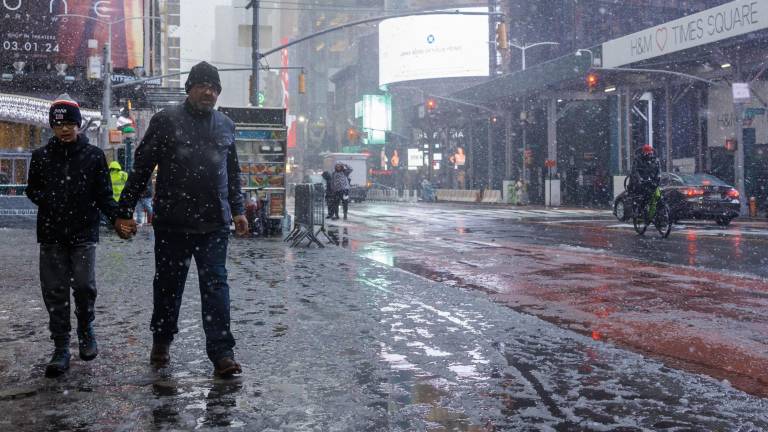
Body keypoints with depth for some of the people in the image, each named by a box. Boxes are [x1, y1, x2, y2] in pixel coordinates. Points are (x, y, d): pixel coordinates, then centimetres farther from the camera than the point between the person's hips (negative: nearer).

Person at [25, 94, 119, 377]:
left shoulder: (94, 155, 2)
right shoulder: (41, 156, 7)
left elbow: (104, 194, 2)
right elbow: (32, 189, 17)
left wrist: (117, 217, -15)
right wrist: (45, 199, -5)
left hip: (84, 233, -2)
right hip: (51, 235, 2)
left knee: (84, 285, -9)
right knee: (55, 290, 1)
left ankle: (86, 331, 19)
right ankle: (61, 349, 9)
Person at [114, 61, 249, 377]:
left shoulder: (225, 125, 13)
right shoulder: (167, 121, 0)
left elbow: (233, 173, 23)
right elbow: (141, 167, 0)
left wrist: (238, 210, 20)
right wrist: (125, 211, -3)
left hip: (215, 224, 2)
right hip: (172, 223, -2)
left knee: (215, 284, -2)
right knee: (168, 284, 11)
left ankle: (221, 352, -3)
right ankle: (161, 341, 30)